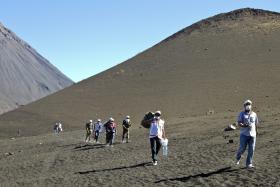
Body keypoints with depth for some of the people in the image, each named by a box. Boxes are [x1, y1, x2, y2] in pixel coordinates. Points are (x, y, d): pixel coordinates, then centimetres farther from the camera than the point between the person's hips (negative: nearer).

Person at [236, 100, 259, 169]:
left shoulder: (254, 114, 11)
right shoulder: (242, 114, 1)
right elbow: (239, 124, -9)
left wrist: (256, 132, 24)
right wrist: (245, 125, -27)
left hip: (252, 134, 3)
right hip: (244, 134, -3)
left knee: (251, 150, 0)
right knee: (242, 148, -2)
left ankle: (249, 164, 9)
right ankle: (238, 158, 29)